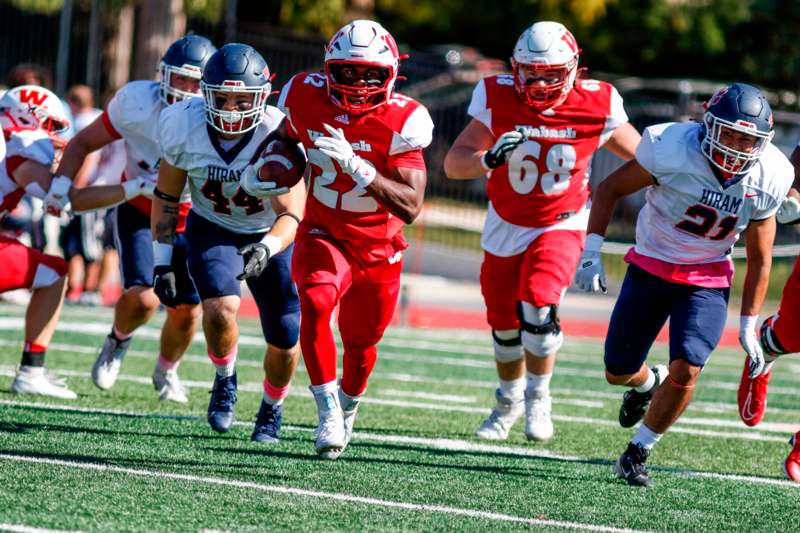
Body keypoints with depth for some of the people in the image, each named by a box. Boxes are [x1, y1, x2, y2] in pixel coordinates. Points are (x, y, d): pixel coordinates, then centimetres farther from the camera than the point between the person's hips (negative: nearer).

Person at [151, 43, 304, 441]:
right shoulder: (184, 128, -21)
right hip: (212, 232, 0)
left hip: (272, 237, 0)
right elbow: (166, 198, -6)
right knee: (221, 307, -27)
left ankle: (272, 409, 33)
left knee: (285, 341, 0)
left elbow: (291, 216, -33)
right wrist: (163, 263, -8)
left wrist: (266, 249, -53)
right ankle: (224, 381, 4)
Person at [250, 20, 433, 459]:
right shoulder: (307, 99, -13)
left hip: (379, 251, 0)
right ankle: (328, 410, -23)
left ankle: (348, 409, 46)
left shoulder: (400, 122, -23)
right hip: (323, 236, 0)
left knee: (360, 344, 14)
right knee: (316, 304, -30)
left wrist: (355, 165, -39)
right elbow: (286, 135, 14)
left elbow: (411, 206, -31)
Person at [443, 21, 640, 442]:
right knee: (505, 325, 12)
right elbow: (453, 164, -25)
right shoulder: (498, 100, -19)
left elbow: (641, 155, 0)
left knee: (538, 306, -25)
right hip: (505, 226, 2)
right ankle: (509, 401, 40)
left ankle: (539, 398, -4)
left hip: (560, 225, -2)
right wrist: (489, 159, -44)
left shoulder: (595, 107, -18)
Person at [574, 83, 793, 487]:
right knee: (618, 372, 6)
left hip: (708, 279, 1)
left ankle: (636, 455, 2)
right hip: (651, 268, 0)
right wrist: (591, 251, -18)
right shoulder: (673, 150, -25)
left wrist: (748, 325, 2)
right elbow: (610, 189, -10)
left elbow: (759, 260, -1)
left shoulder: (766, 180, -15)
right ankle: (646, 385, 45)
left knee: (686, 370, -19)